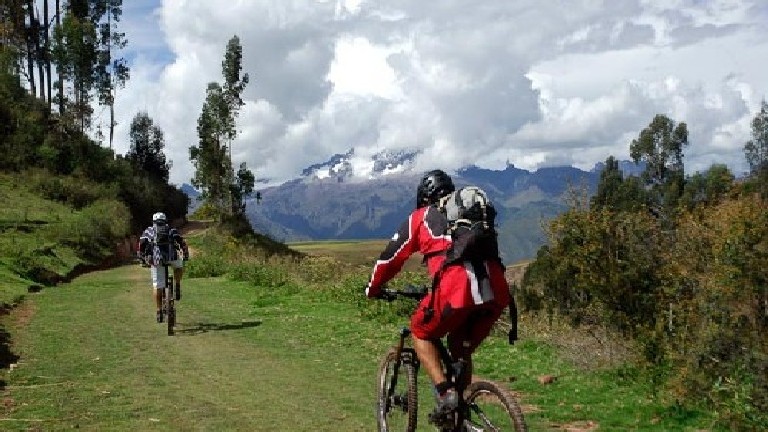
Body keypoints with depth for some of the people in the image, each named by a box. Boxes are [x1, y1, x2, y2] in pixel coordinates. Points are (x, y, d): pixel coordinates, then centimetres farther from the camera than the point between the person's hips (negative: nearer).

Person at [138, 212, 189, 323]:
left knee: (157, 286, 9)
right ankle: (177, 288, 18)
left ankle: (159, 311, 9)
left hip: (155, 260, 0)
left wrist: (144, 259, 23)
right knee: (179, 265, 34)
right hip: (171, 258, 0)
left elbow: (141, 244, 13)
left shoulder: (148, 231, 22)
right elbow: (182, 243, 10)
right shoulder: (172, 231, 22)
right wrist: (185, 256, 20)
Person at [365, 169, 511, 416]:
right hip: (496, 292, 5)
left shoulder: (421, 216, 19)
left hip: (456, 289, -5)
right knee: (461, 348, 27)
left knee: (420, 333, 20)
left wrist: (373, 288, 40)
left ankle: (445, 392, 2)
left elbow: (391, 256, 24)